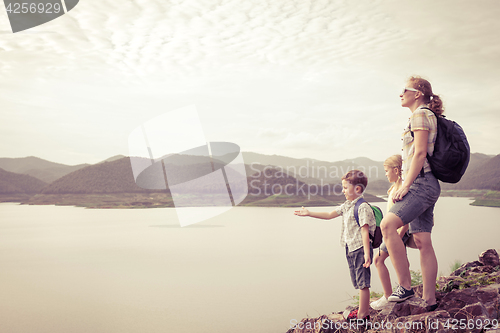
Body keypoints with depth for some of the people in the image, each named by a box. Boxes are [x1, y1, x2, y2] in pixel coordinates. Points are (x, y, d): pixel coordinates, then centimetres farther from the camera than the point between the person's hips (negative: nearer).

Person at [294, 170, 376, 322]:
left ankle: (362, 315, 2)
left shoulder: (363, 207, -15)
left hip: (360, 248, -9)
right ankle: (364, 310, 25)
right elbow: (329, 215, 21)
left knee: (363, 282, -3)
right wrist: (309, 213, 17)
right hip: (351, 249, 9)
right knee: (359, 283, 16)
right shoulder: (346, 206, 12)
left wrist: (367, 253, -24)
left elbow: (365, 231, -20)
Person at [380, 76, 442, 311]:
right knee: (423, 242, 6)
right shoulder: (427, 116, 25)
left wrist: (405, 185, -18)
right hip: (424, 185, 10)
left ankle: (405, 286, -20)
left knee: (388, 224, -22)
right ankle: (429, 301, 7)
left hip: (421, 182, -10)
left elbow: (420, 153, -15)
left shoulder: (420, 115, -5)